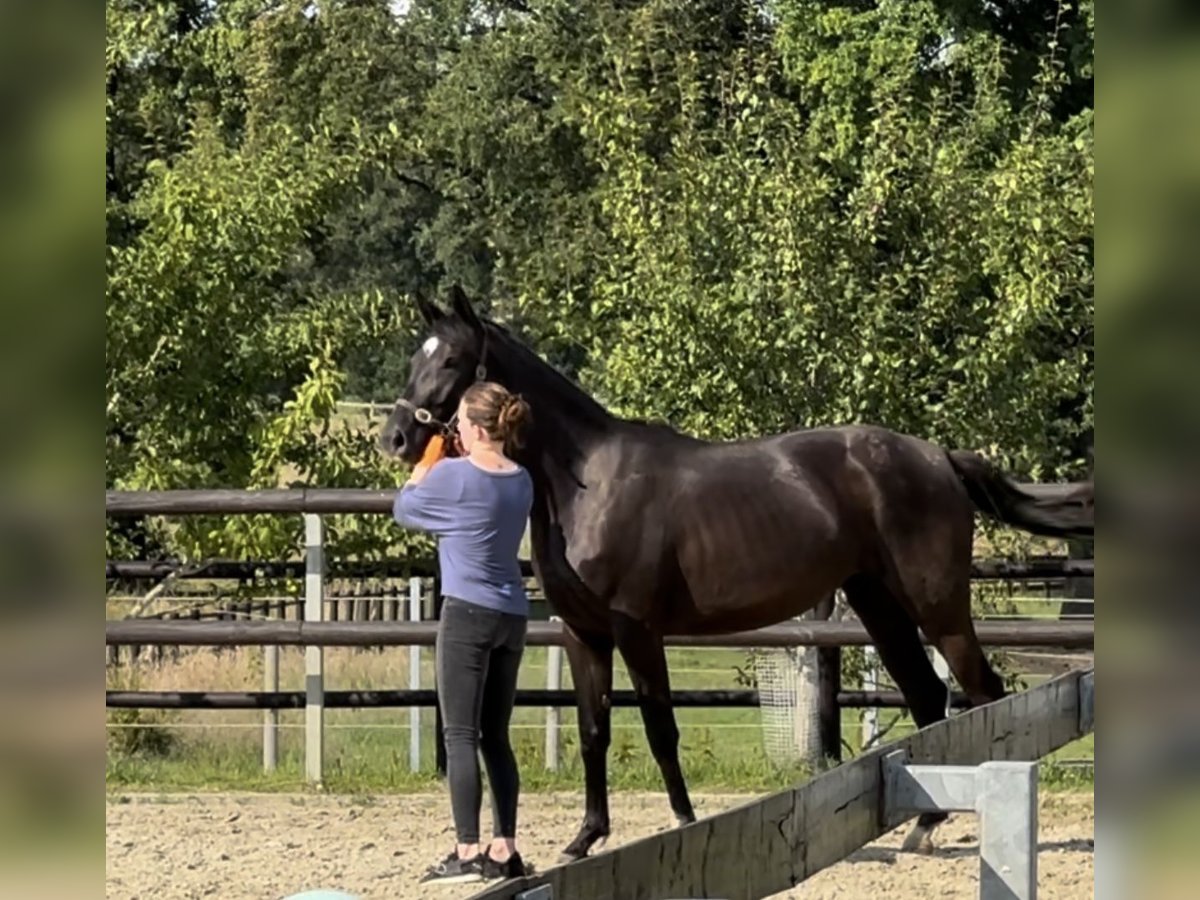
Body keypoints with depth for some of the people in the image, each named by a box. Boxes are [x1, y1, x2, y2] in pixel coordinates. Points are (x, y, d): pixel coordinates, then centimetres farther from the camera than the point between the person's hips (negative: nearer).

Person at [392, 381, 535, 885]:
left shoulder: (454, 475, -13)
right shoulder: (521, 481, 7)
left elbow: (404, 509, 3)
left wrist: (427, 460, 17)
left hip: (468, 615, -7)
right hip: (512, 616, 7)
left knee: (460, 736, -5)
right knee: (495, 737, 11)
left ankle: (467, 853, -9)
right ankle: (504, 850, 9)